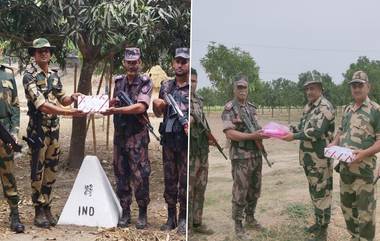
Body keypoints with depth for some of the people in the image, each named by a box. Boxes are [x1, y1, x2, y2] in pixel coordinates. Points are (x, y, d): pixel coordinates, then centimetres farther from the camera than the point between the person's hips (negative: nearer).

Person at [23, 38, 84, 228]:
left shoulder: (54, 74, 9)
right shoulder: (29, 76, -13)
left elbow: (61, 98, 19)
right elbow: (41, 105, -23)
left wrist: (72, 98, -5)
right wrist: (67, 112, -31)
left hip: (54, 129, 6)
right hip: (38, 130, -6)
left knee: (51, 170, 12)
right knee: (38, 171, 2)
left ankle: (47, 208, 23)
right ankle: (39, 211, 11)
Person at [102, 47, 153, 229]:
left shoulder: (145, 83, -6)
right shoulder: (118, 82, 11)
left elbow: (140, 107, -20)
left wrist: (116, 110, -26)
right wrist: (111, 104, -2)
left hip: (137, 136, -5)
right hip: (119, 134, 5)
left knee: (140, 176, -4)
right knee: (121, 175, 9)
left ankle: (143, 214, 10)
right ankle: (125, 213, 20)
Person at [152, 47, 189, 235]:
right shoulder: (166, 86, 12)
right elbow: (158, 113, 19)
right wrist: (157, 105, -3)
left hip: (186, 140, -4)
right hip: (168, 139, 5)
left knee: (185, 180, 1)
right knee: (169, 179, 10)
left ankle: (183, 219, 12)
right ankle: (171, 217, 20)